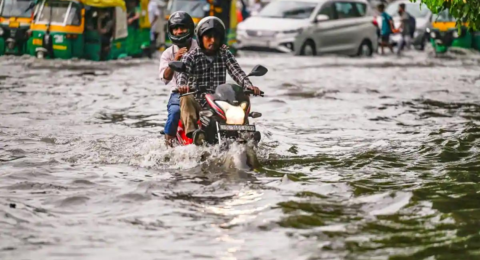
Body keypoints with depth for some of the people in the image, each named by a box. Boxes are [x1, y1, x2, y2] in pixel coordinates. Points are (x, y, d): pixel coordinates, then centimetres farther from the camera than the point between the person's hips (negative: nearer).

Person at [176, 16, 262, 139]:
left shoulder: (225, 55, 12)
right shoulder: (191, 56, 3)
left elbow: (237, 72, 0)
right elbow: (182, 73, -14)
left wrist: (249, 86, -22)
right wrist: (182, 85, -40)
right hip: (197, 99, -2)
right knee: (186, 98, -34)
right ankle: (191, 132, -44)